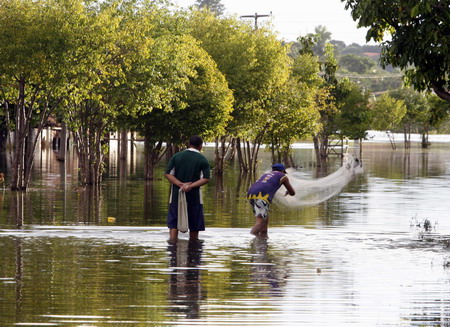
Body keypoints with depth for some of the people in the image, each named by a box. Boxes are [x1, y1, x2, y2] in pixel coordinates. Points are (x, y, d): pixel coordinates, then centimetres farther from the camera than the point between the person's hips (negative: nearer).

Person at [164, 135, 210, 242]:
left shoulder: (176, 156, 4)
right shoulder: (203, 160, -2)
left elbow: (168, 174, -3)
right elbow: (205, 179, -11)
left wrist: (181, 184, -11)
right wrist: (191, 186, -14)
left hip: (176, 194, 1)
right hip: (194, 196, -1)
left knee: (173, 224, 3)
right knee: (194, 225, 10)